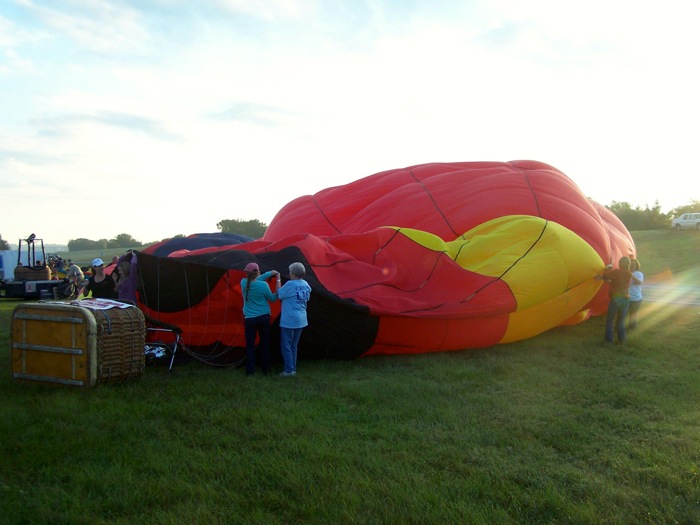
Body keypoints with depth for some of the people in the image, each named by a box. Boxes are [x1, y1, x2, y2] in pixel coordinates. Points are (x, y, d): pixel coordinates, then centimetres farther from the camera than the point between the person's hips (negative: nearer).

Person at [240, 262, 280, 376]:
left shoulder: (243, 282, -8)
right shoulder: (263, 285, -15)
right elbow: (272, 299, 0)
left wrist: (269, 273, 15)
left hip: (249, 318, 1)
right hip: (263, 317, -1)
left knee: (250, 345, 7)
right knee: (265, 344, 11)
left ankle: (250, 371, 5)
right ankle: (266, 369, 18)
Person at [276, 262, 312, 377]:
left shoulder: (290, 284, -17)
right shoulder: (306, 285, 5)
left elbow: (279, 294, -4)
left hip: (289, 321, -7)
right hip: (301, 320, 7)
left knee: (286, 346, 2)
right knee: (294, 346, 16)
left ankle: (289, 370, 2)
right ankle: (293, 369, 19)